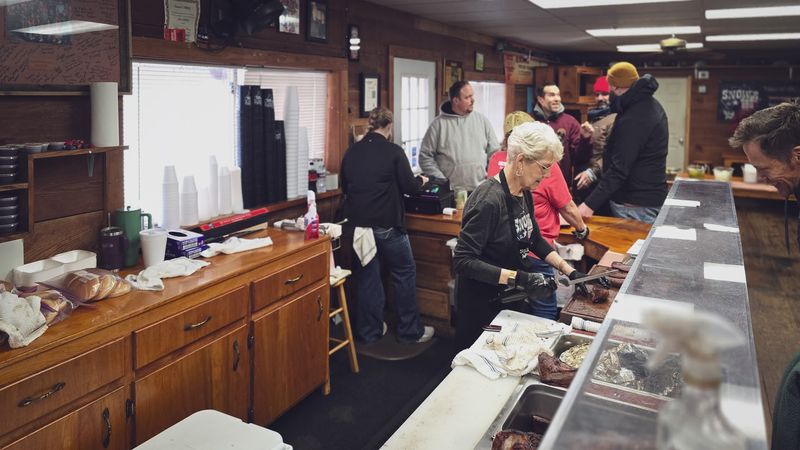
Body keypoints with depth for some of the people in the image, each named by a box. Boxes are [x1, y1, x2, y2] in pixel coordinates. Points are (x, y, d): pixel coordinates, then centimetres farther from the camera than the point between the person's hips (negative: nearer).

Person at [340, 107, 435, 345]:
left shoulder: (351, 152, 4)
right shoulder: (393, 151, -10)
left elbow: (344, 187, 13)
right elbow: (409, 186, -7)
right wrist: (421, 181, 14)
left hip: (358, 223, 5)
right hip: (386, 225, -5)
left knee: (367, 276, 13)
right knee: (405, 273, 9)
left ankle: (369, 331, 21)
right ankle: (410, 331, 15)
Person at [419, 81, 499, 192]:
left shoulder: (482, 120, 8)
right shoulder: (439, 124, -1)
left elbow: (494, 153, 12)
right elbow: (425, 157, -1)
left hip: (481, 190, 3)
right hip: (450, 192, -2)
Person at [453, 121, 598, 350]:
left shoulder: (524, 194, 0)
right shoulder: (488, 200, -27)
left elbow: (535, 239, 15)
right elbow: (463, 261, -28)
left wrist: (569, 271, 6)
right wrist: (518, 278, -32)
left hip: (510, 298, 8)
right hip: (482, 305, -8)